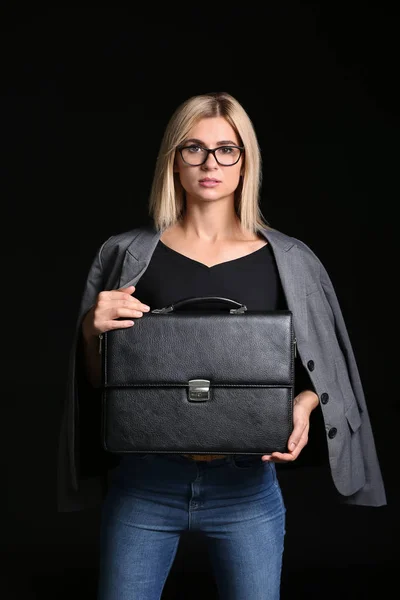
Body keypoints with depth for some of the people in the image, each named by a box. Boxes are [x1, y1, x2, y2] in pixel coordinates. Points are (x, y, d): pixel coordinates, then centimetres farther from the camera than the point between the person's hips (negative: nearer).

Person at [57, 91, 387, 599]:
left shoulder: (290, 262, 1)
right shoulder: (126, 253, 1)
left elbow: (321, 368, 9)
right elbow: (96, 380, 6)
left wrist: (303, 404, -12)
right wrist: (91, 329, -14)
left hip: (247, 485, 0)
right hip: (143, 482, 0)